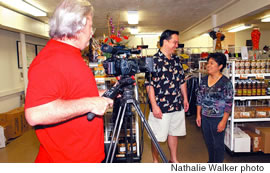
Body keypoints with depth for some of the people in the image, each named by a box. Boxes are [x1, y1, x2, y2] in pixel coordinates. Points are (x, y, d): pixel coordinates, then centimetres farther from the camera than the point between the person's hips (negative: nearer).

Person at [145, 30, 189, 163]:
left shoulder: (176, 60, 10)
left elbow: (182, 81, 18)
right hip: (161, 106, -7)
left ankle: (174, 159, 37)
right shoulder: (154, 60, -12)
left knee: (174, 133, 19)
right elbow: (149, 85, -16)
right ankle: (155, 161, 27)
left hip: (177, 105, 7)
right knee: (157, 136, 6)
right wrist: (154, 106, -19)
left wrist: (185, 98, 16)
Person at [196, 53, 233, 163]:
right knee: (208, 142, 21)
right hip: (204, 117, 6)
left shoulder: (226, 83, -14)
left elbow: (228, 104, -13)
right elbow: (199, 98, 8)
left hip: (218, 118, -5)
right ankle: (211, 161, 43)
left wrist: (223, 121, -14)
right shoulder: (204, 80, 2)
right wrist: (198, 115, 7)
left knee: (218, 143, 10)